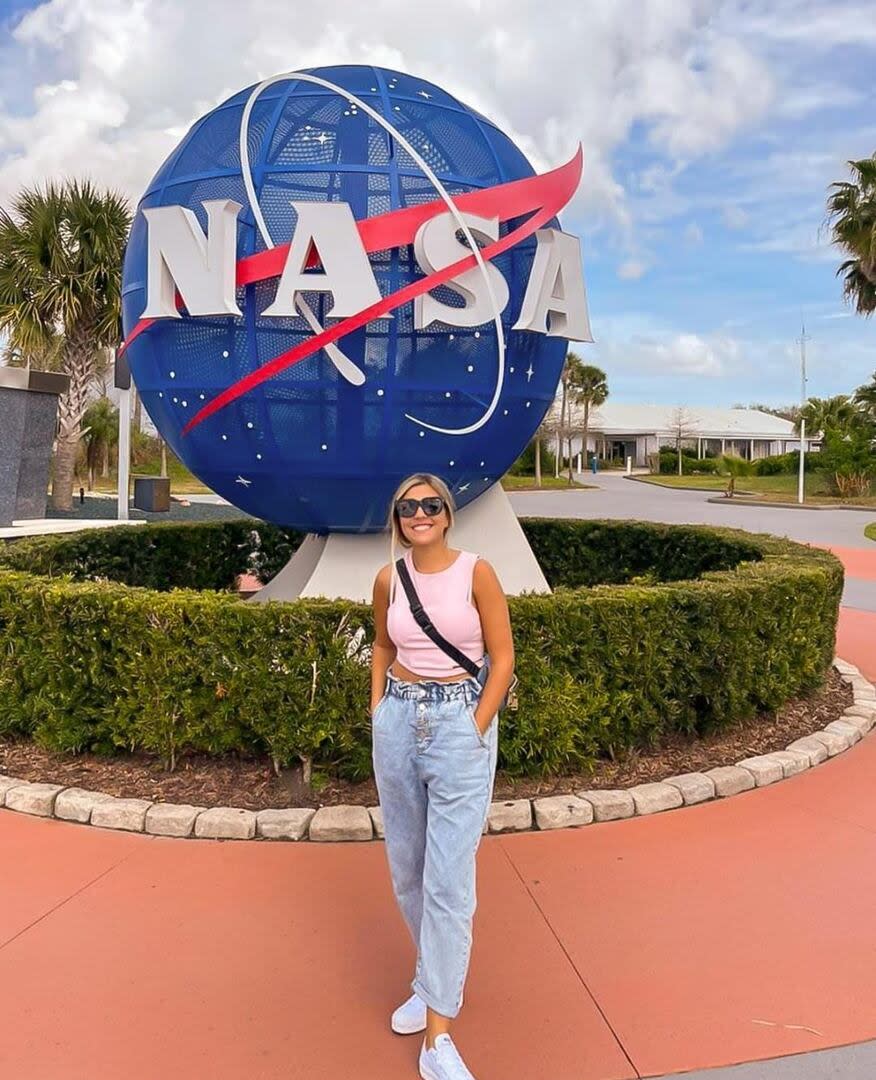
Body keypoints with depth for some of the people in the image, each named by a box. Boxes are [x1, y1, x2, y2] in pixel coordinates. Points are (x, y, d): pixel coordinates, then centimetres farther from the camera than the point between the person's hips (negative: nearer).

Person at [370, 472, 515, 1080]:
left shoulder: (476, 572, -6)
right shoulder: (389, 579, 5)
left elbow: (502, 658, -5)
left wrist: (474, 729, -11)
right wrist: (377, 714, 10)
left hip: (461, 723, -4)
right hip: (398, 721, 5)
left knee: (449, 878, -6)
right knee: (406, 868, 14)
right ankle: (441, 978, 37)